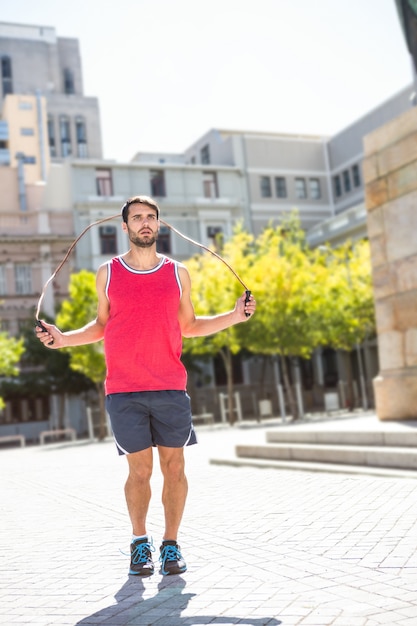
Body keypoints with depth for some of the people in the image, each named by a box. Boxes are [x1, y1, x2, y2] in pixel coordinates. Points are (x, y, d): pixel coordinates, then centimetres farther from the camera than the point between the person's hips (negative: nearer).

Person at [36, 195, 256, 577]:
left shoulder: (177, 273, 9)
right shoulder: (108, 274, 7)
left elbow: (188, 325, 15)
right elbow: (101, 325, 16)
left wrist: (234, 317, 6)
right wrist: (64, 338, 2)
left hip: (171, 389, 1)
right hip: (124, 392, -1)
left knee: (174, 467, 1)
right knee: (140, 470, 2)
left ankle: (171, 544, 16)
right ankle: (140, 541, 22)